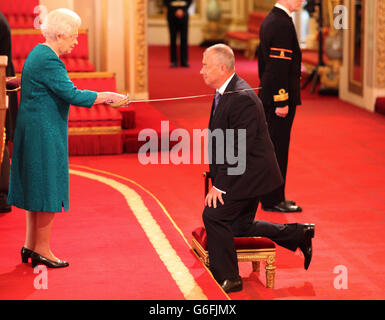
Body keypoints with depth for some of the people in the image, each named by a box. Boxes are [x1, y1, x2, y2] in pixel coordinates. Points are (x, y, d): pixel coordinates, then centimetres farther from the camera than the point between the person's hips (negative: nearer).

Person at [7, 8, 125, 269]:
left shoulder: (39, 54, 14)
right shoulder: (48, 60, -19)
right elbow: (72, 95, -23)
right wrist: (108, 96, -15)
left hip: (34, 131, 10)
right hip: (45, 133, -10)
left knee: (38, 187, 14)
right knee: (48, 189, -3)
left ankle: (30, 246, 20)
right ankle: (42, 250, 4)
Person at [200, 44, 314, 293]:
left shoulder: (242, 98, -24)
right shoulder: (224, 92, 7)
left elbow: (239, 149, -25)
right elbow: (219, 141, 15)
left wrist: (219, 186, -22)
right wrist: (216, 178, 9)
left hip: (251, 171, -10)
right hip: (246, 173, 10)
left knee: (214, 215, -14)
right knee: (240, 226, 17)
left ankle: (227, 278, -3)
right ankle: (299, 234, 29)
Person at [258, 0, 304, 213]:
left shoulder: (269, 20, 13)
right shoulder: (282, 24, -19)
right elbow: (278, 66, -23)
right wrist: (281, 102, -22)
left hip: (268, 96, 10)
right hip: (279, 98, -10)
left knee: (273, 148, 15)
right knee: (277, 149, -3)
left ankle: (270, 196, 23)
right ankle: (273, 201, 3)